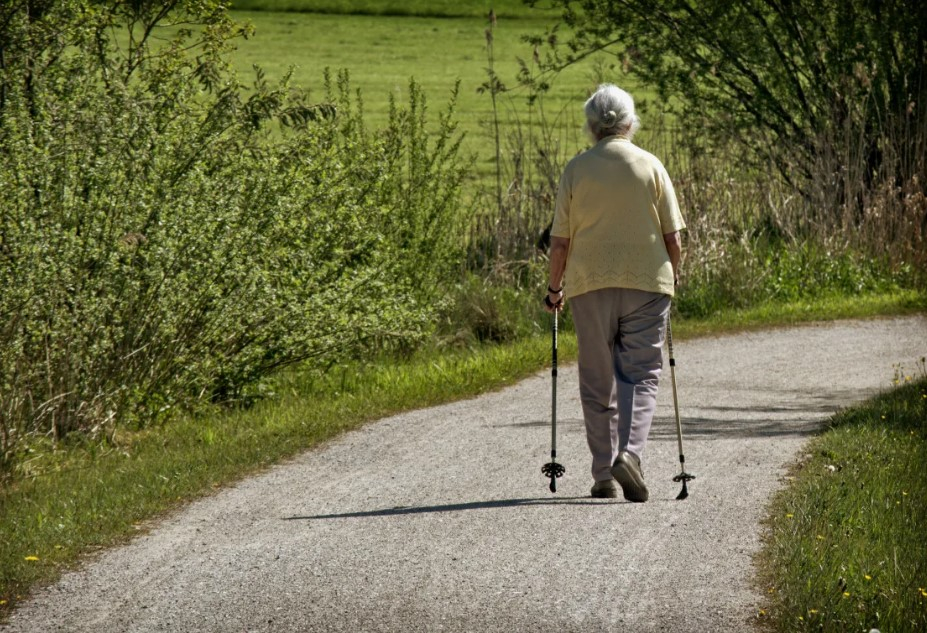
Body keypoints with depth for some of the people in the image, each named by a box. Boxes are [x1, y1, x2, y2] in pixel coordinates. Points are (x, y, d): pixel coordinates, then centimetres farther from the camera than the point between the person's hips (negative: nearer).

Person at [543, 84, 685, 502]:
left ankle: (604, 475, 10)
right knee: (640, 376, 1)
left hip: (589, 285, 1)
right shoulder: (650, 166, 1)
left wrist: (554, 288, 12)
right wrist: (673, 278, 18)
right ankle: (629, 453, -21)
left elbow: (560, 240, 0)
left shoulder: (576, 170, 0)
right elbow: (672, 235, 1)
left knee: (597, 384, 9)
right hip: (647, 283, -1)